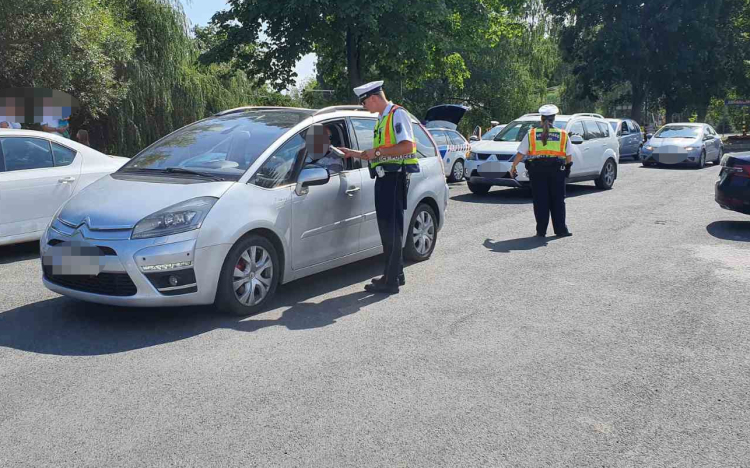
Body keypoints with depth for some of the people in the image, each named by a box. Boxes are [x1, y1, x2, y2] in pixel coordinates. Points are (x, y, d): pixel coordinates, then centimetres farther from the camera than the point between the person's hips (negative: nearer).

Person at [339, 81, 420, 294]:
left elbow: (407, 146, -20)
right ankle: (395, 274, 24)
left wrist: (377, 151, -15)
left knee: (392, 229, -8)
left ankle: (391, 281, -4)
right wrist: (353, 153, 23)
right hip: (384, 178, 10)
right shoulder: (382, 119, 20)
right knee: (387, 228, 14)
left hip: (395, 178, -10)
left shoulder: (397, 114, -8)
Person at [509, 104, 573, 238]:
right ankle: (560, 229, 10)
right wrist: (567, 168, 24)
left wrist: (513, 167, 14)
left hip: (537, 171, 0)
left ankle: (541, 231, 4)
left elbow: (520, 154, 3)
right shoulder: (563, 135, 7)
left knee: (540, 201, 4)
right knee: (558, 201, 9)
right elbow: (569, 156, 7)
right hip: (557, 171, 1)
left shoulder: (531, 134, 4)